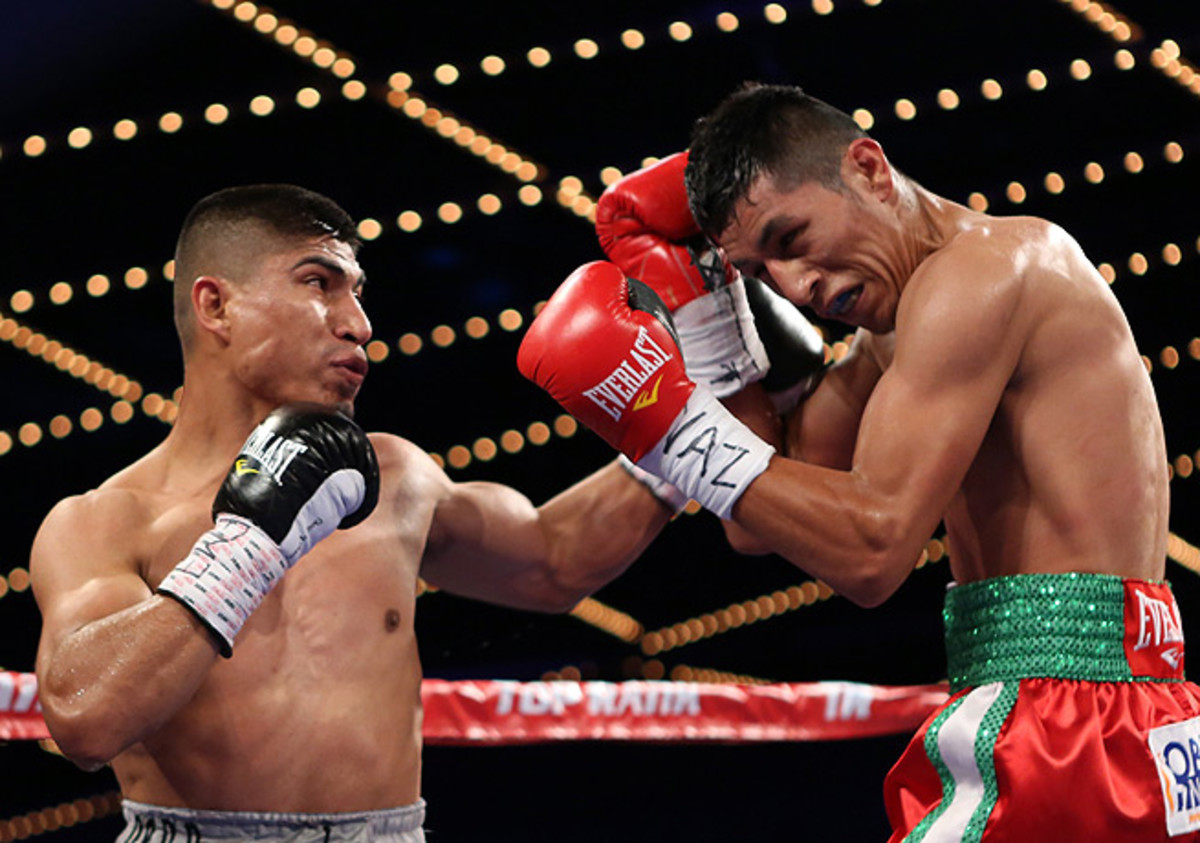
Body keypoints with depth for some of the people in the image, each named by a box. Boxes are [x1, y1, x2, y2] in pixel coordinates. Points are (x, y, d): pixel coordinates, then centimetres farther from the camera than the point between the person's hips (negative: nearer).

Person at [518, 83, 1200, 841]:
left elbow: (872, 548, -19)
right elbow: (759, 524, 18)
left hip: (1066, 718, -10)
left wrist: (669, 421, -14)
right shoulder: (896, 331, 20)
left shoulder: (979, 268, -11)